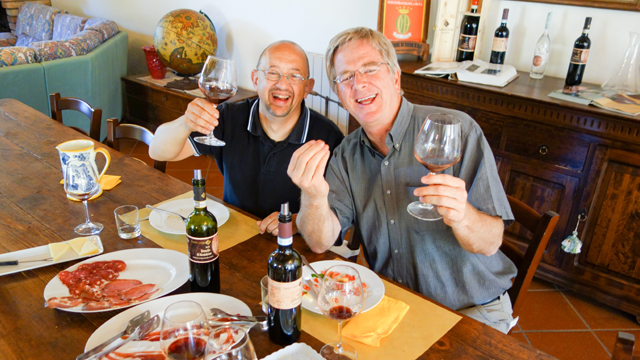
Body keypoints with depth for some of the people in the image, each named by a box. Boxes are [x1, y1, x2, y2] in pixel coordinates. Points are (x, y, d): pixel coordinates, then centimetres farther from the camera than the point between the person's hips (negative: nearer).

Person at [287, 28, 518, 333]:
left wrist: (461, 216, -40)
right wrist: (314, 196, -30)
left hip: (470, 309, -3)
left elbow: (490, 244, -17)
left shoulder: (456, 130, -16)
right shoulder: (347, 155, 0)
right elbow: (321, 242, -9)